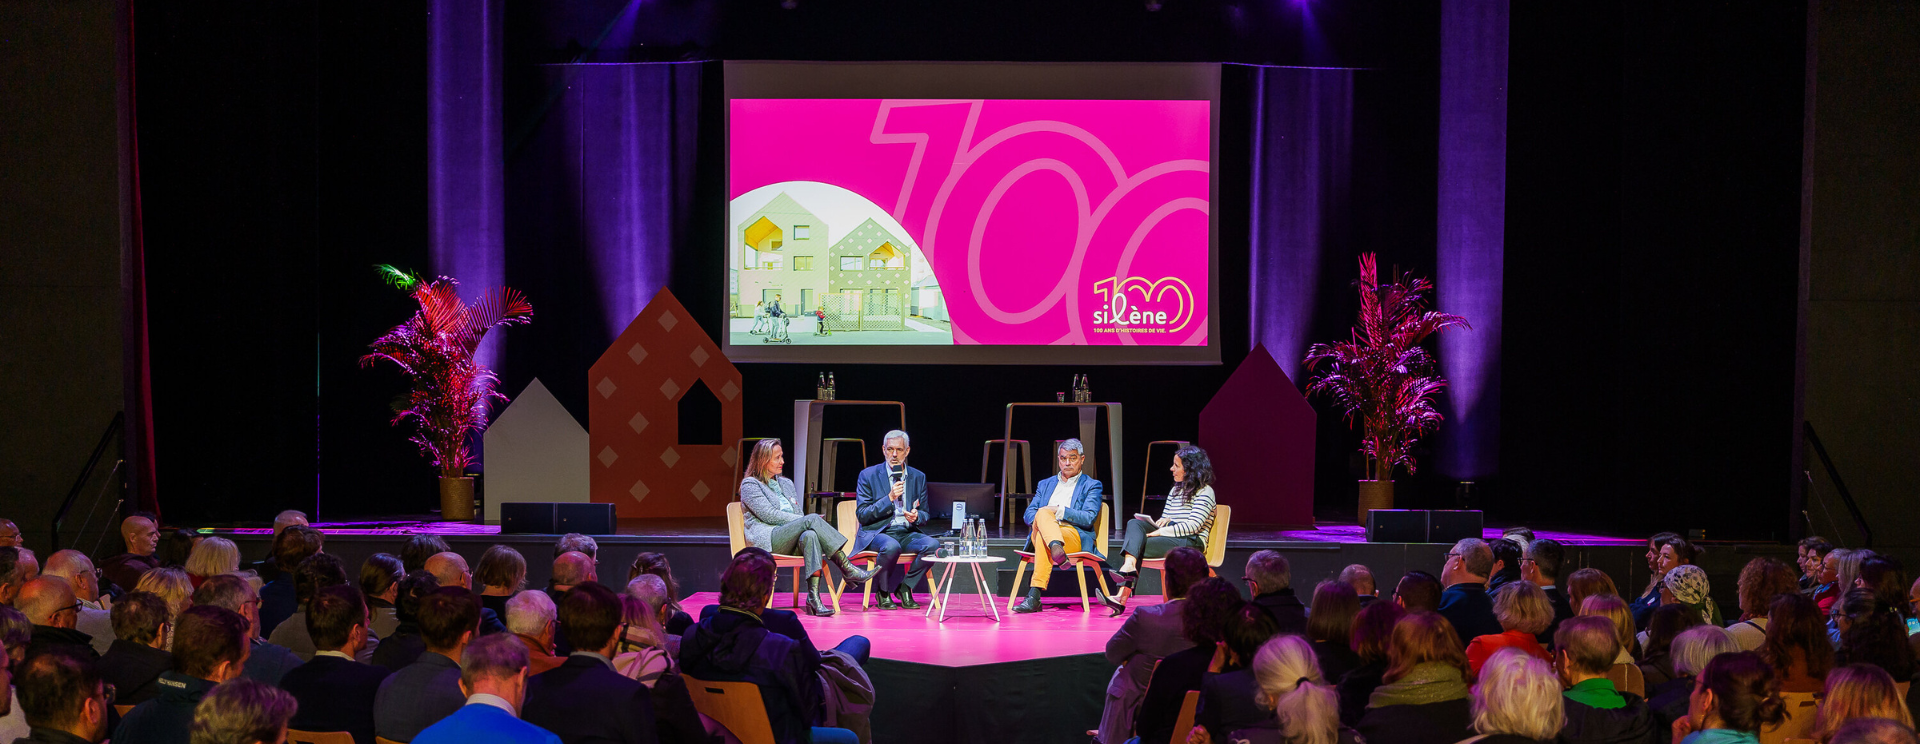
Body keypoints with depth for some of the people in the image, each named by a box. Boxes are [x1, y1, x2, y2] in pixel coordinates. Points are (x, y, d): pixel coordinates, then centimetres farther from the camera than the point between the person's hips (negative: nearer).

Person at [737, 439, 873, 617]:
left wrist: (809, 523, -5)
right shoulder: (749, 484, 6)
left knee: (810, 536, -35)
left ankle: (814, 599, -47)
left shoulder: (786, 483, 27)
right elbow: (768, 515, -7)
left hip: (791, 542, 5)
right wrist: (808, 521, -12)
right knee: (812, 519, -30)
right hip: (767, 540, -5)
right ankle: (847, 569, -32)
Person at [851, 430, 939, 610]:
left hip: (907, 533, 4)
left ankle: (904, 588, -7)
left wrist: (916, 516, -11)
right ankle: (883, 592, -10)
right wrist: (889, 498, -16)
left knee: (933, 545, -27)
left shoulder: (918, 477, 12)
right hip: (877, 532, -4)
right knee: (891, 546, -38)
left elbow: (925, 514, 16)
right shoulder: (868, 475, 1)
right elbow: (862, 515, -5)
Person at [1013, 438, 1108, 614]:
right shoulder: (1045, 484, 31)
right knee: (1043, 512, -37)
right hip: (1041, 533, 3)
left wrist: (1060, 511, -12)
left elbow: (1089, 518, -1)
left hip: (1075, 536, -3)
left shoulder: (1091, 485, 17)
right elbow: (1029, 513, 17)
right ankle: (1057, 549, -64)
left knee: (1042, 538, -40)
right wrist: (1044, 518, -8)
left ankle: (1034, 595, -53)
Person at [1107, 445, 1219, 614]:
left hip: (1191, 542, -7)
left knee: (1134, 544, -26)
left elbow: (1193, 525, -14)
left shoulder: (1205, 492, -2)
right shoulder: (1176, 489, 25)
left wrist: (1161, 531, -18)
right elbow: (1165, 517, 25)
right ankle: (1129, 566, -44)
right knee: (1134, 524, -21)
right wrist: (1164, 521, -2)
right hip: (1170, 536, 8)